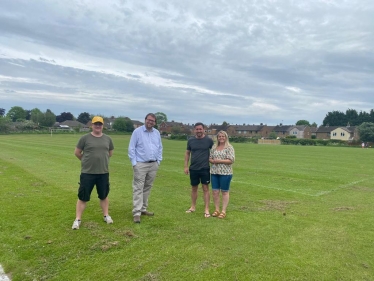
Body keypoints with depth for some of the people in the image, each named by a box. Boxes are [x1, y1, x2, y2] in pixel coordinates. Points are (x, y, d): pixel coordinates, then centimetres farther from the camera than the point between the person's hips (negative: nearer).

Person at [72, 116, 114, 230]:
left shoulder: (107, 139, 4)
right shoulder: (85, 138, -6)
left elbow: (110, 153, 19)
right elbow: (77, 152, 3)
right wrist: (86, 161, 11)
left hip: (103, 173, 3)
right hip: (87, 173, -3)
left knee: (104, 196, 16)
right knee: (83, 197, 4)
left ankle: (106, 215, 31)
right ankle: (77, 220, 16)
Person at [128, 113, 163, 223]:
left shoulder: (157, 133, 10)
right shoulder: (137, 131, -4)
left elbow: (160, 148, 15)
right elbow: (131, 148, -5)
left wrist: (158, 161, 8)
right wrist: (134, 163, -9)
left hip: (153, 165, 5)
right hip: (141, 164, -5)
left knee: (147, 187, 12)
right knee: (138, 188, -6)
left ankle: (143, 209, 23)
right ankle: (137, 213, -4)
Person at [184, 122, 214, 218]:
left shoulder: (209, 140, -4)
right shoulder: (191, 140, 2)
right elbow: (187, 153, 9)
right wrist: (186, 166, 5)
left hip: (205, 168, -3)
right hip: (193, 169, 3)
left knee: (205, 188, 1)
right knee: (194, 188, 13)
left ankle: (206, 210, 8)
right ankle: (193, 207, 27)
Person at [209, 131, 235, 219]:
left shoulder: (229, 147, -4)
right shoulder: (214, 147, 11)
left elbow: (231, 160, -12)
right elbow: (210, 158, 13)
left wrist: (219, 161, -17)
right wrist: (213, 161, -9)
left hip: (225, 173, -5)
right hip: (214, 172, 5)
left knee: (224, 192, 5)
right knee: (215, 191, 6)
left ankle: (223, 211, 14)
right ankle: (217, 210, 19)